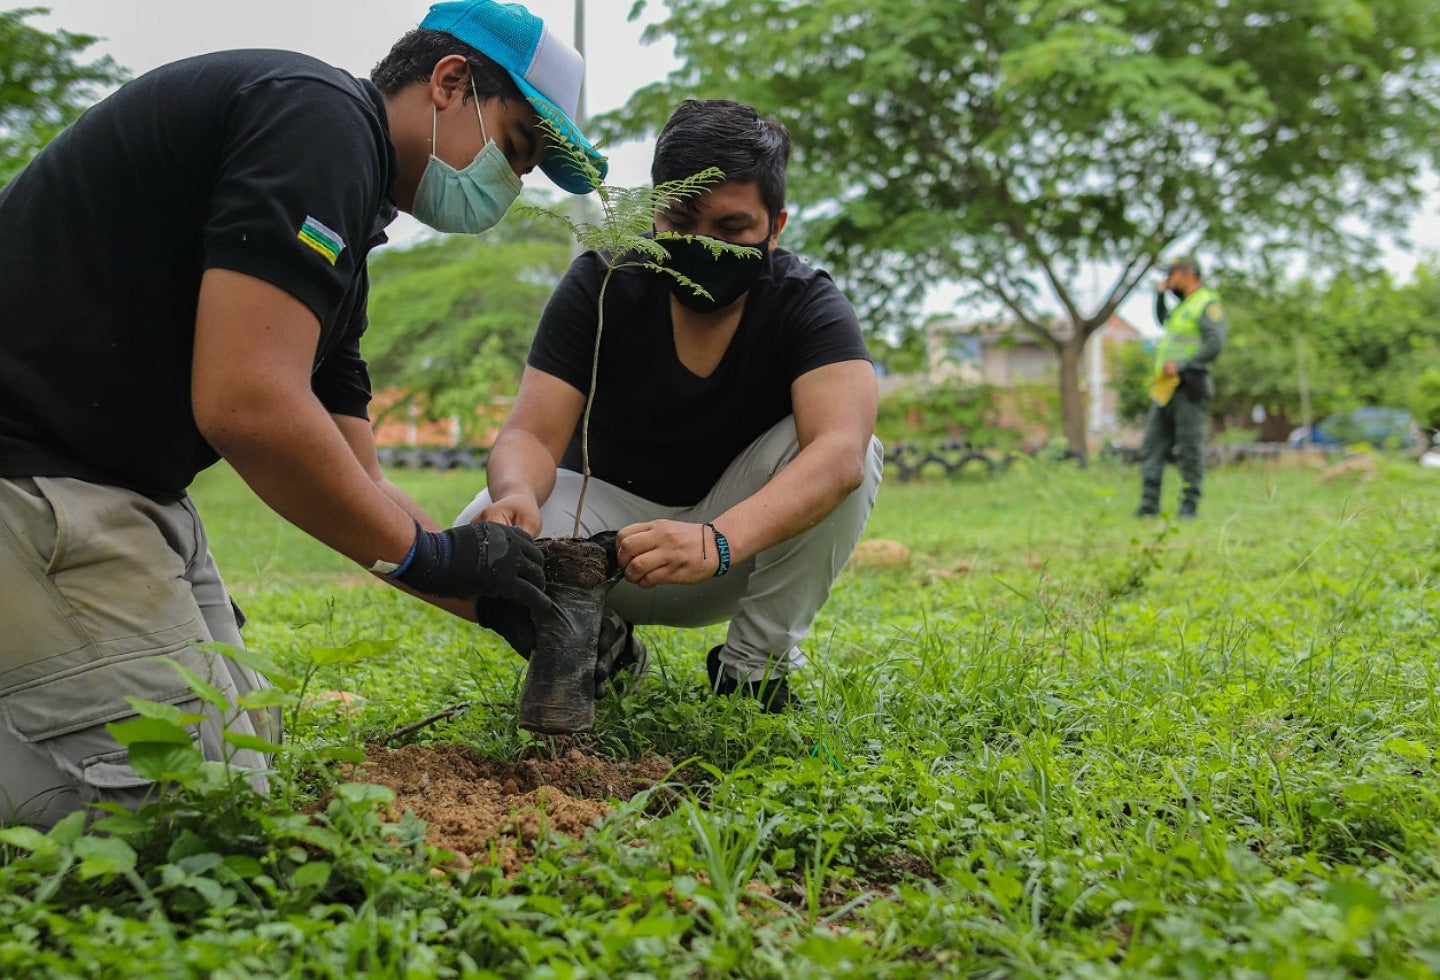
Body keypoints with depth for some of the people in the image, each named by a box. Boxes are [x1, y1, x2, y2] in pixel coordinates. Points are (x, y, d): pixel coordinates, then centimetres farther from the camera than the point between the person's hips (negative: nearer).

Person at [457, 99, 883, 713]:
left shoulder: (808, 306, -18)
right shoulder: (600, 284, -13)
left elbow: (840, 451, -36)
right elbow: (533, 432, -21)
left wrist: (715, 542, -56)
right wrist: (517, 496, -49)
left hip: (749, 534, 0)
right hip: (605, 509, 0)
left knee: (857, 454, -28)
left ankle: (756, 663, -12)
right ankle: (598, 640, 2)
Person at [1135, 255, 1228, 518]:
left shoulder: (1208, 303, -4)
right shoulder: (1183, 306, 24)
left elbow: (1215, 344, -16)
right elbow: (1164, 320, 46)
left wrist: (1182, 365, -20)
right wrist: (1160, 295, 29)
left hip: (1188, 385, -9)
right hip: (1166, 388, 9)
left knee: (1190, 447, -5)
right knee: (1152, 445, 3)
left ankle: (1190, 504, -1)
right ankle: (1149, 503, 3)